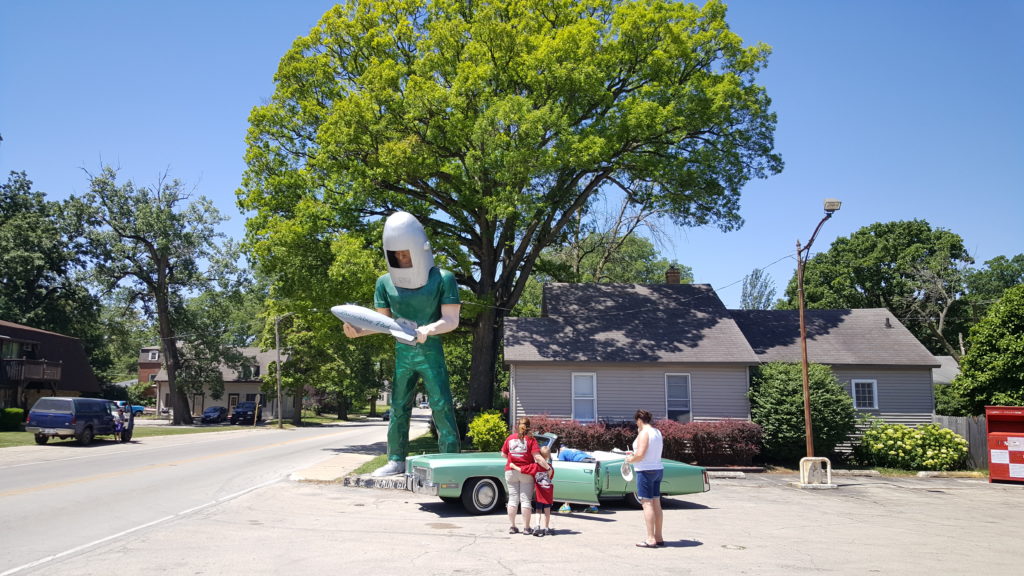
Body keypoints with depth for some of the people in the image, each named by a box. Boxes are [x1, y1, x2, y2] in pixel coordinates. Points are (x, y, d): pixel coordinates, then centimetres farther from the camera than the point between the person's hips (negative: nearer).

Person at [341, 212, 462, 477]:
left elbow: (451, 320, -12)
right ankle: (396, 460, 22)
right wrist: (360, 330, -10)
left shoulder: (442, 279, -9)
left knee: (442, 407, -6)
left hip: (431, 352, -4)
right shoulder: (385, 283, 2)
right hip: (402, 353, 4)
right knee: (398, 408, 10)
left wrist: (428, 330, -31)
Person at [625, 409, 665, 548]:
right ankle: (659, 537, 16)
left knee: (647, 504, -5)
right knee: (656, 504, 11)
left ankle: (651, 539, -5)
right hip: (658, 470, 9)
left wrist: (631, 459, -4)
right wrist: (635, 454, 20)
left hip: (646, 471, -9)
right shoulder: (657, 432, 12)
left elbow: (640, 455, -22)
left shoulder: (644, 433, -14)